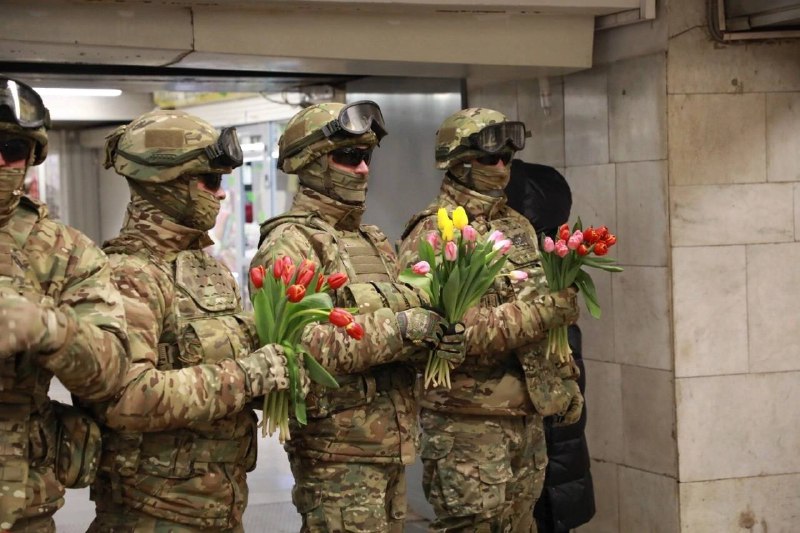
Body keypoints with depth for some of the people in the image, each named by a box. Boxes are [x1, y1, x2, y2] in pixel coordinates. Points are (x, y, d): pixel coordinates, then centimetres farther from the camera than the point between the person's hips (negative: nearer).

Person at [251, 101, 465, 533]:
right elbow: (299, 344, -24)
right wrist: (400, 328, -24)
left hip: (391, 443, 8)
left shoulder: (373, 241, 16)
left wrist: (436, 336, -6)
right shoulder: (290, 246, -11)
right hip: (337, 449, -8)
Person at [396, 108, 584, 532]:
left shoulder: (517, 226, 13)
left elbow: (546, 304, 23)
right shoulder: (432, 238, -12)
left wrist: (565, 378, 20)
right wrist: (540, 313, -25)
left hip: (528, 414, 7)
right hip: (468, 423, -7)